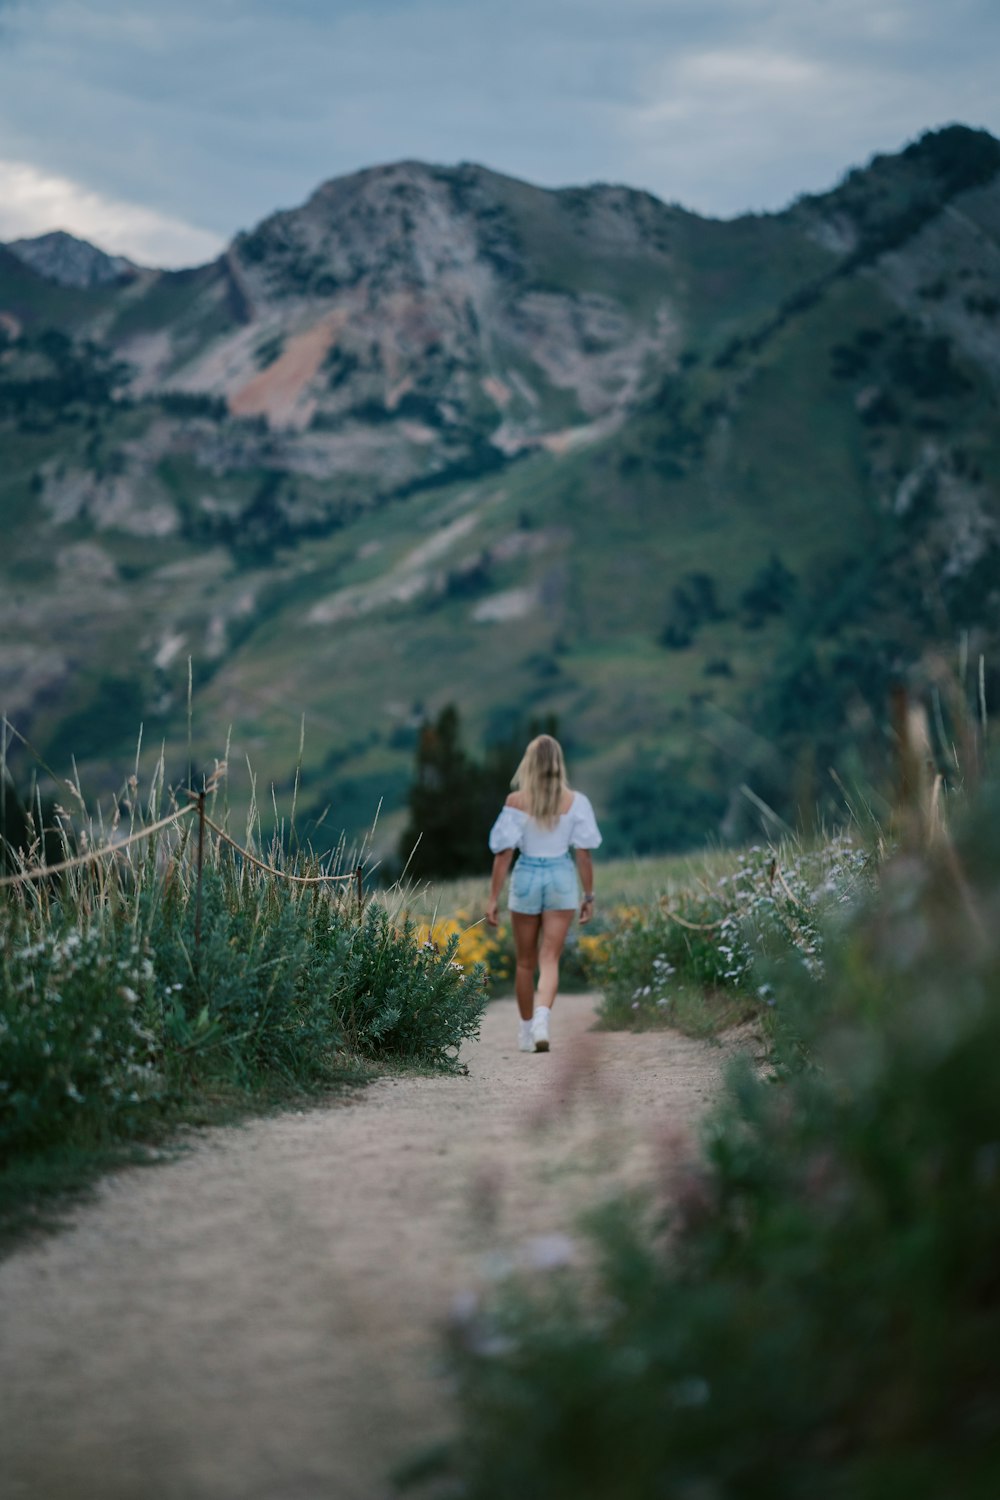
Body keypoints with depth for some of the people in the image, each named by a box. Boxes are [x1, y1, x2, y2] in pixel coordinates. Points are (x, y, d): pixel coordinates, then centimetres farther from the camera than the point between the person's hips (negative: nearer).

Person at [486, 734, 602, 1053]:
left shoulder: (516, 801, -7)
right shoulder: (575, 801, -3)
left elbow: (503, 853, -7)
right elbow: (584, 852, -2)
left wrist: (493, 900, -3)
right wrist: (589, 896, 7)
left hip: (526, 877, 0)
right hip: (562, 878, 0)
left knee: (526, 962, 15)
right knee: (550, 959, -1)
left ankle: (526, 1030, 27)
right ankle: (542, 1018, -25)